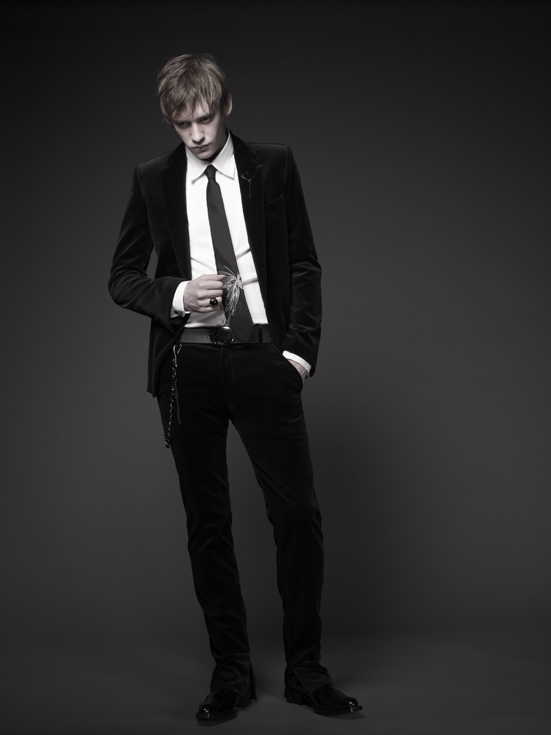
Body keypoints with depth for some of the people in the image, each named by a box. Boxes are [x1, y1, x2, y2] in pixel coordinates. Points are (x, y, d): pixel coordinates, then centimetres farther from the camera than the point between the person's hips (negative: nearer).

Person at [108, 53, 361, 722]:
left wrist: (300, 348, -4)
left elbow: (303, 264, 7)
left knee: (298, 513, -5)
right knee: (207, 523, 6)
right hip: (188, 363, 1)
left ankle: (305, 669, 11)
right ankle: (231, 672, 18)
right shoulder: (152, 180, 9)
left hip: (262, 359, -1)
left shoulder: (273, 166, 7)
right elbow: (122, 277, 11)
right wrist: (176, 294, -10)